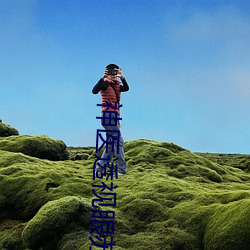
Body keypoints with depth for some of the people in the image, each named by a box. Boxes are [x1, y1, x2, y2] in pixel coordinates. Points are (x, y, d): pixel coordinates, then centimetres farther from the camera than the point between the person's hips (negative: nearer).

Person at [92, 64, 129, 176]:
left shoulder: (116, 85, 18)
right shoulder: (105, 84, -5)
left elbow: (126, 88, 0)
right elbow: (94, 91, -23)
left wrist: (122, 77, -13)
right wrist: (102, 78, -29)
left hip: (114, 117, 9)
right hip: (108, 115, -9)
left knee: (111, 144, 10)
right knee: (119, 142, -9)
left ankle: (100, 169, 13)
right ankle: (122, 169, -5)